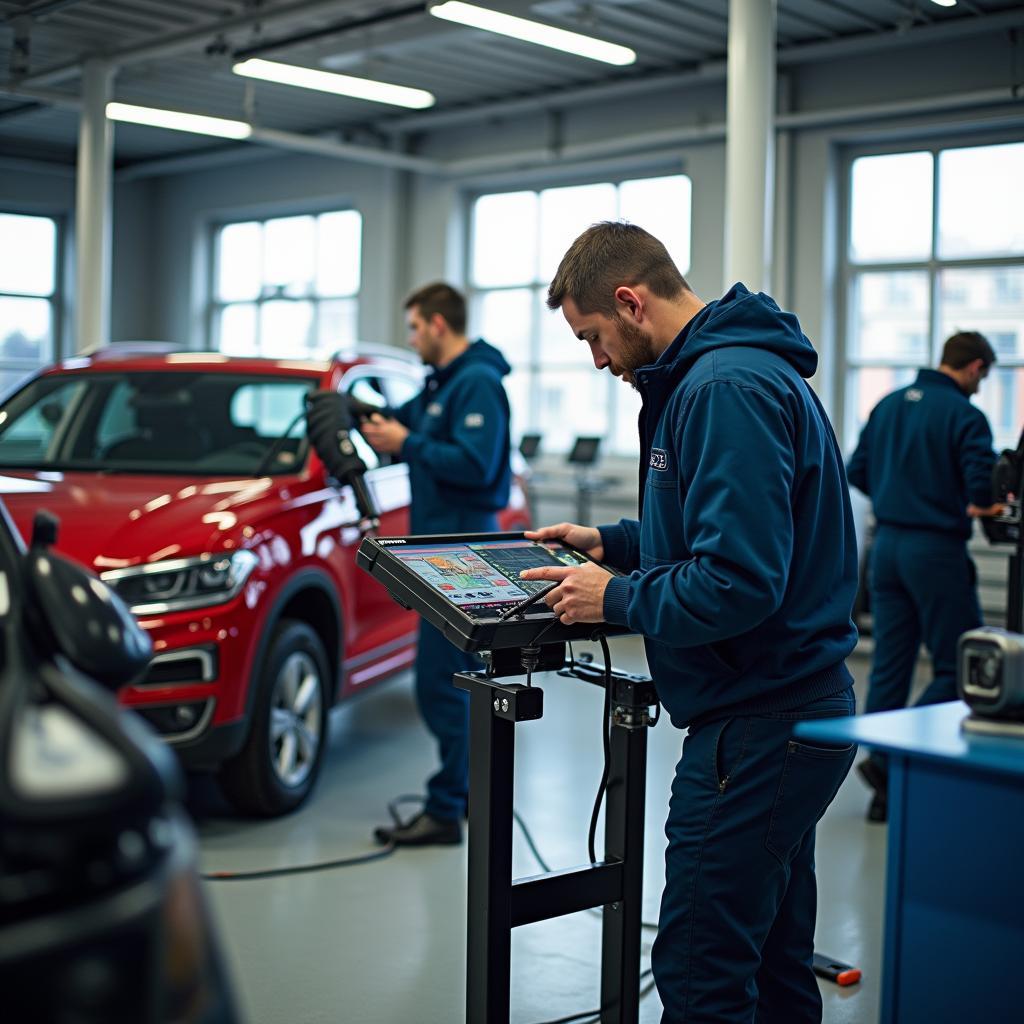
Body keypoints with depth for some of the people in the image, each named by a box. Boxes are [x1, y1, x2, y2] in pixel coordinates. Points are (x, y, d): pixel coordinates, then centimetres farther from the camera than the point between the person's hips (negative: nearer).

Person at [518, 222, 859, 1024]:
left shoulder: (729, 388, -20)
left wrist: (616, 598, -13)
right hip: (791, 709, 11)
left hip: (756, 728, -11)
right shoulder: (735, 369, 13)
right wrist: (613, 543, 17)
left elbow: (739, 584, -27)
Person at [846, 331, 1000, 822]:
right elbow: (982, 479, -21)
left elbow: (856, 472, 13)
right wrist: (979, 506, 0)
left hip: (887, 543, 7)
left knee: (889, 666, 10)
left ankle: (885, 791, 12)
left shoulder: (888, 404, 10)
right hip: (937, 550, -7)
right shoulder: (963, 414, -12)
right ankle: (888, 759, -7)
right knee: (957, 668, 4)